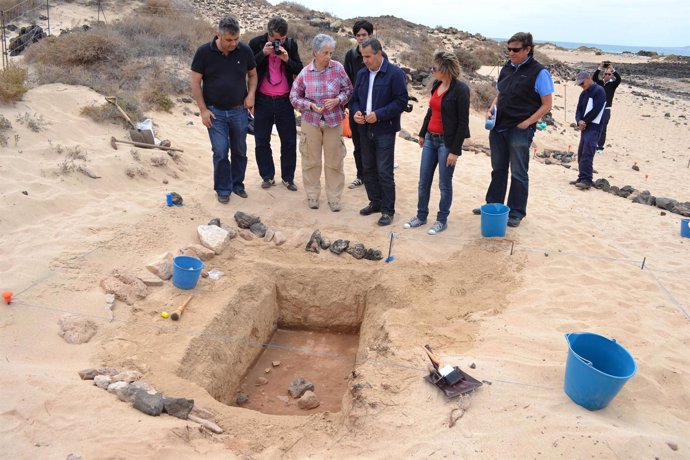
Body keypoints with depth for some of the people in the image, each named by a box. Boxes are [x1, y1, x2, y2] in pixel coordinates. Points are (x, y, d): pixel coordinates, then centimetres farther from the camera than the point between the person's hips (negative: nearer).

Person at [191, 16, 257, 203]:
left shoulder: (245, 51, -5)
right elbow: (196, 83, -4)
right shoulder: (204, 52, -10)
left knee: (240, 151, 11)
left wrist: (251, 94, -7)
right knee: (220, 151, -4)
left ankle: (237, 184, 29)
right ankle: (223, 189, 12)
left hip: (239, 110, 2)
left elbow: (252, 75, 10)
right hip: (215, 112, -2)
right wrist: (203, 110, -9)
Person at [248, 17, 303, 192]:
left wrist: (287, 59, -18)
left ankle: (288, 177, 18)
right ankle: (267, 176, 20)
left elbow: (300, 70, 0)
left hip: (284, 100, 1)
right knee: (262, 141, 6)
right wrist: (263, 53, -19)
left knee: (289, 141, 5)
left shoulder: (291, 45, 1)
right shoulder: (256, 43, -4)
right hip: (263, 100, -1)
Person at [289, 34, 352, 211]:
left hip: (334, 121, 0)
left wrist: (337, 100, -17)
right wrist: (311, 105, -16)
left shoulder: (338, 68, -8)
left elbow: (348, 89, 2)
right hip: (311, 122, 0)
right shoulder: (305, 72, -8)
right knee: (311, 160, 9)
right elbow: (294, 97, -1)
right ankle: (312, 195, 24)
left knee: (334, 161, 6)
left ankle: (334, 198, 19)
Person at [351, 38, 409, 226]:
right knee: (368, 169, 14)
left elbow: (401, 101, -13)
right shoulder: (362, 74, 9)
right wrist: (356, 112, -6)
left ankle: (388, 210, 7)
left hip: (385, 130, -6)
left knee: (384, 172, -4)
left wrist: (379, 115, -21)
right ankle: (375, 202, 29)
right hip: (365, 129, 6)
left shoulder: (395, 73, -10)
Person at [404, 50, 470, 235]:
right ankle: (421, 216, 27)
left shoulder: (460, 90, -16)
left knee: (444, 184, 5)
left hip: (446, 142, -7)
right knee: (423, 181, 12)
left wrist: (455, 150, -16)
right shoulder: (436, 85, 5)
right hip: (430, 138, 7)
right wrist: (422, 133, 21)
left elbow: (463, 122, -15)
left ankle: (442, 220, 20)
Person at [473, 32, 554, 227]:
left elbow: (547, 104, -9)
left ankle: (516, 212, 13)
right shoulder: (507, 68, 10)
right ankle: (493, 204, 30)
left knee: (518, 173, 3)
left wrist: (526, 123, -16)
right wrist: (491, 109, 1)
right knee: (498, 169, 17)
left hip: (520, 131, -6)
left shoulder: (539, 72, -9)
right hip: (498, 127, 6)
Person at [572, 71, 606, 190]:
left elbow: (595, 110, -16)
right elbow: (579, 110, 11)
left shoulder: (599, 91, -8)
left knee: (587, 153, -16)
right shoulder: (583, 94, 17)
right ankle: (582, 178, 15)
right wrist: (579, 121, -9)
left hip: (594, 127, -8)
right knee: (581, 153, 8)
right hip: (585, 127, 8)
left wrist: (584, 122, -9)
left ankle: (586, 180, -17)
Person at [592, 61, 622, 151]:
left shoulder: (613, 84, 1)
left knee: (603, 129, 0)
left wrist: (612, 69, -28)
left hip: (606, 110, -2)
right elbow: (594, 77, -12)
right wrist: (600, 68, -27)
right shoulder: (600, 82, 6)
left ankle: (600, 146, 6)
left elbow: (619, 79, -19)